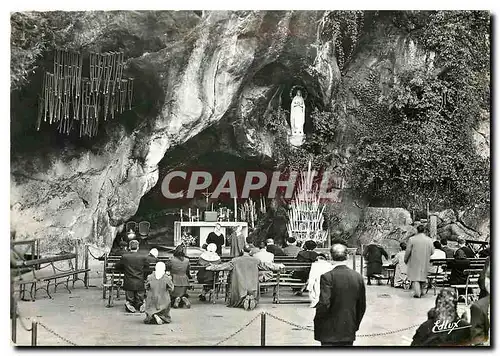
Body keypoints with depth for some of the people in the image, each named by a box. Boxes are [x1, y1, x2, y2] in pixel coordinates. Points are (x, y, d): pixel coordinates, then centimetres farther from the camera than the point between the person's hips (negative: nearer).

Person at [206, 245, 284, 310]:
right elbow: (266, 265, 15)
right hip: (253, 287, 1)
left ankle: (244, 299, -20)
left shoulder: (236, 260, 5)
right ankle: (252, 299, -19)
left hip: (240, 288, -1)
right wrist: (279, 266, 28)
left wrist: (211, 267, 16)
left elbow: (224, 266, 6)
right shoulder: (255, 261, 9)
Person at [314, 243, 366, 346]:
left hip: (330, 332, -5)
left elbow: (324, 304, -21)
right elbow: (362, 306, 9)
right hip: (349, 332, 5)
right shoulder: (358, 277, 2)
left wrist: (317, 319, -2)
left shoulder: (327, 277, -15)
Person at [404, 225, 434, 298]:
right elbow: (432, 252, 2)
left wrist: (405, 259, 7)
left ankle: (417, 293, -13)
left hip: (414, 262, -3)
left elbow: (408, 251, -8)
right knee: (422, 276, 16)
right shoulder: (429, 240, -1)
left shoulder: (412, 239, -10)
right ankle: (420, 291, 24)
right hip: (425, 262, 3)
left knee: (414, 276, 0)